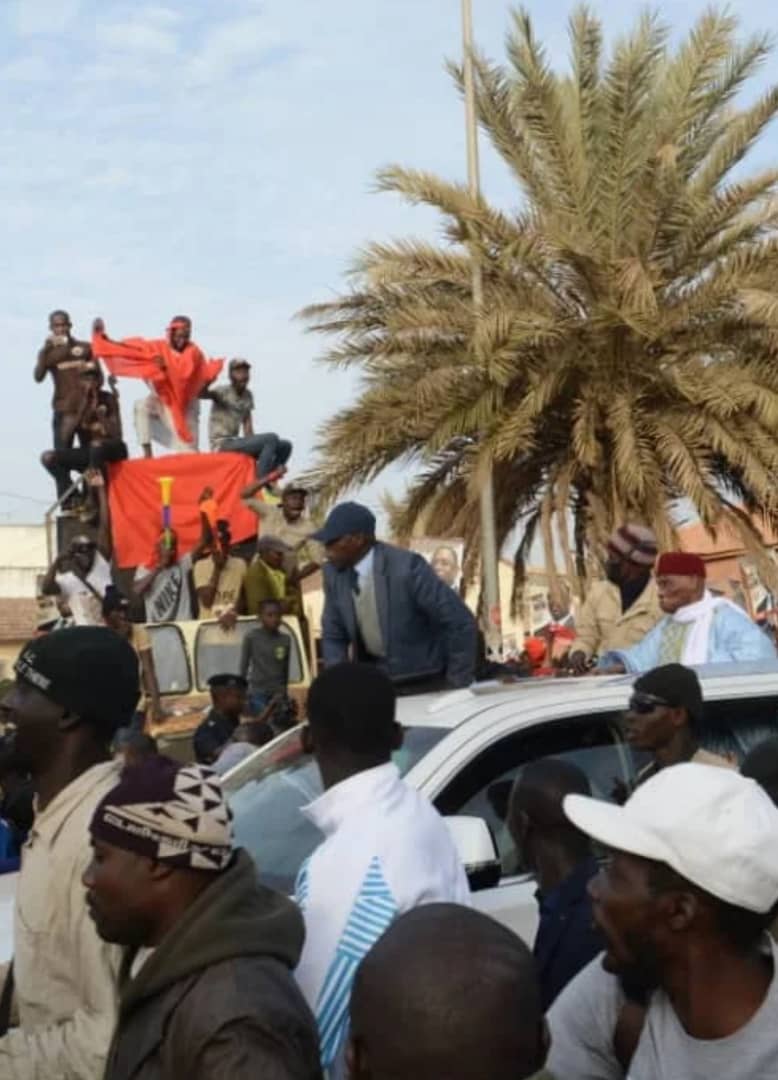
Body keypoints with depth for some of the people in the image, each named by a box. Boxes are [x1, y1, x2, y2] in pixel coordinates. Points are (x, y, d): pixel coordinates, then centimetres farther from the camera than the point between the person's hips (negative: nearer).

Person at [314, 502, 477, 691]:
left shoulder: (407, 567, -25)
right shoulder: (334, 572, -6)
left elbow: (462, 622, -21)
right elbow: (334, 636, 6)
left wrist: (457, 686, -16)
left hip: (423, 682, -5)